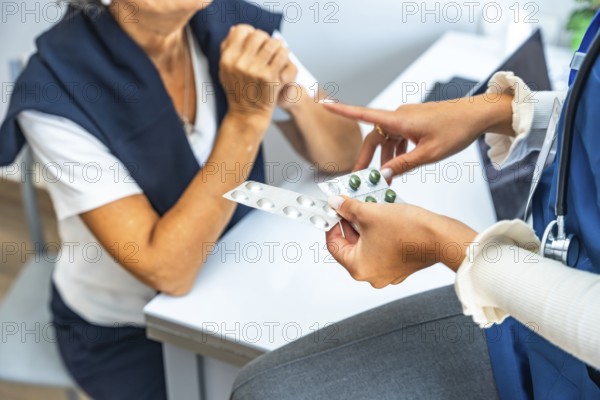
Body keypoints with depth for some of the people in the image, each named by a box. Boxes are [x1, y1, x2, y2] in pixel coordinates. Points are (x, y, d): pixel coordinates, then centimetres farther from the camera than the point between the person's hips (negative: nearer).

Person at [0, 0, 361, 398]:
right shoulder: (56, 91, -28)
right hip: (126, 331, -4)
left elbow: (344, 155, -8)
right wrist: (247, 115, -33)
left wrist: (292, 94, -28)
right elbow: (167, 271, -30)